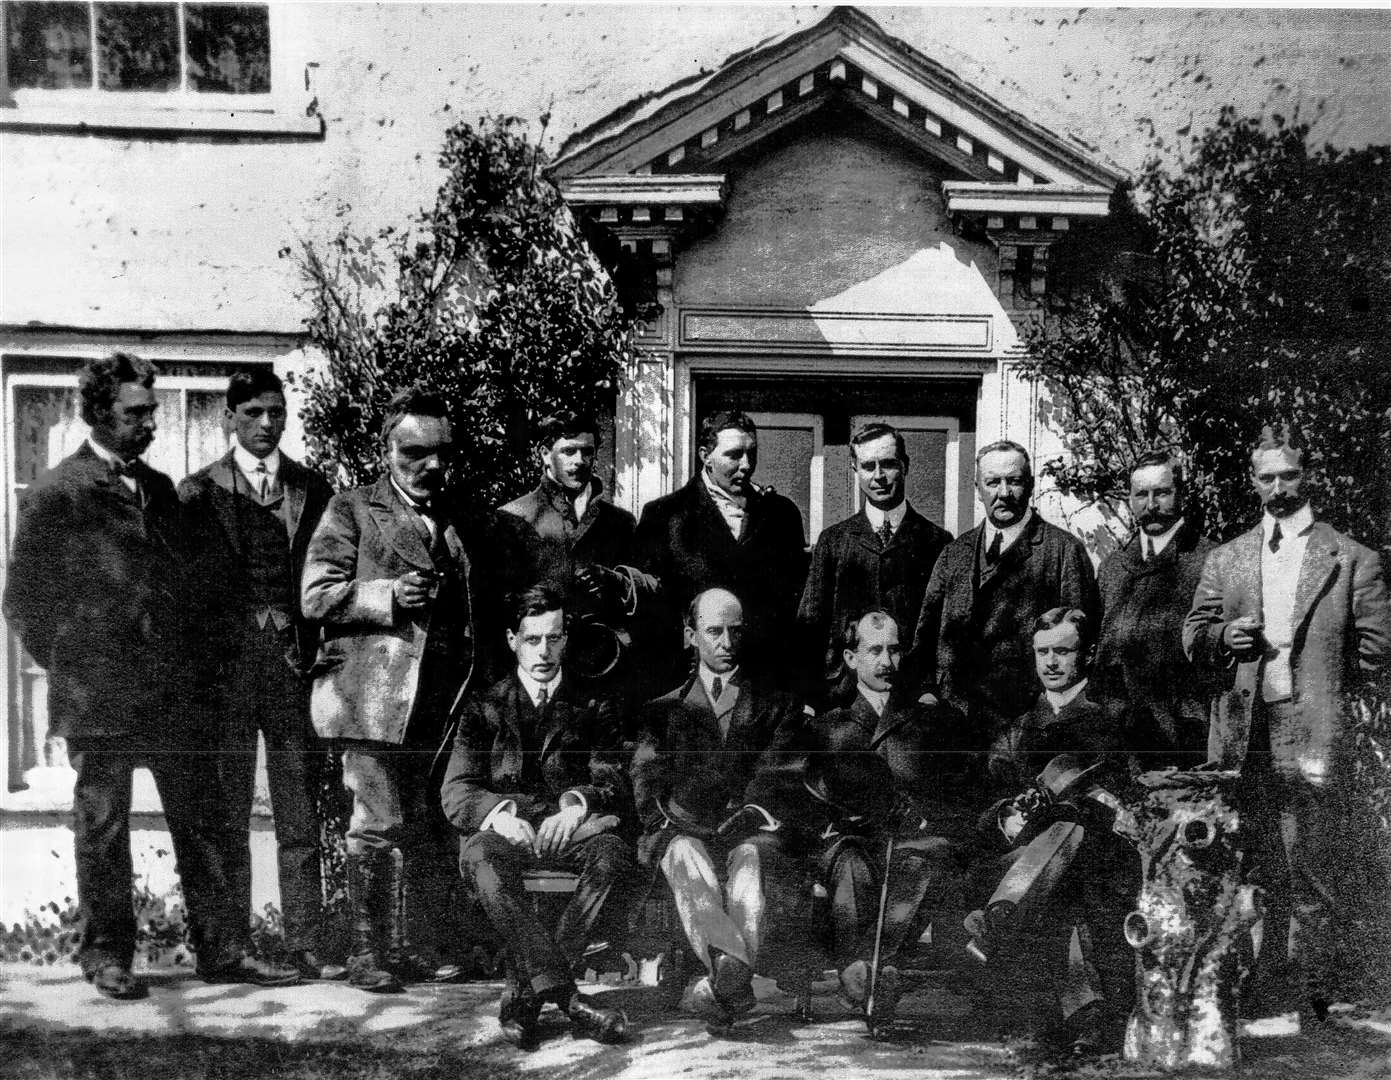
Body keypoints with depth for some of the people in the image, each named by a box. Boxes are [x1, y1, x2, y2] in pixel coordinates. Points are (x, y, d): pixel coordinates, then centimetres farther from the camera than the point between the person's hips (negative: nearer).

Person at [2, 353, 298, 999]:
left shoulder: (159, 488, 14)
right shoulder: (55, 496, -5)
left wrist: (185, 652, 11)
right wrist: (70, 668, -2)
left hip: (172, 690, 5)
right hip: (98, 697, -5)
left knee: (201, 818, 4)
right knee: (102, 828, 5)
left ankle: (221, 948, 10)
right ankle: (107, 957, 17)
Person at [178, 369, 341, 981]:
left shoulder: (312, 490, 11)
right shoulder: (199, 493, 5)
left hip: (295, 664, 2)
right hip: (224, 669, -2)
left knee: (300, 817, 2)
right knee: (226, 820, 4)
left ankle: (304, 947, 6)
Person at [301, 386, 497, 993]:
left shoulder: (464, 521, 21)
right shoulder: (351, 511, 6)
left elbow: (485, 606, 26)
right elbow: (315, 596, -2)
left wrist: (486, 683, 12)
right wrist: (387, 595, -15)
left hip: (447, 703, 5)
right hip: (376, 696, -5)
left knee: (430, 828, 4)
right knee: (381, 822, -6)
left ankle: (415, 949, 13)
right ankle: (367, 953, 3)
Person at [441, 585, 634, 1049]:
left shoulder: (594, 709, 16)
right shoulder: (484, 708, 15)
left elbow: (615, 787, 3)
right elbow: (456, 795, 3)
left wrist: (578, 803, -22)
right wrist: (502, 814, -21)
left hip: (571, 834, 1)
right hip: (507, 835, 0)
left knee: (614, 853, -34)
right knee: (481, 858, -36)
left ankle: (525, 991, -28)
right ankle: (565, 994, -38)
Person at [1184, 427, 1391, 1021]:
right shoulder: (1225, 558, 15)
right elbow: (1193, 636, 14)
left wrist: (1324, 684, 0)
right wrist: (1224, 637, -6)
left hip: (1313, 730, -3)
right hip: (1242, 732, 3)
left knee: (1313, 865, -3)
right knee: (1251, 864, 7)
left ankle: (1312, 988, 4)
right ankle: (1261, 978, 16)